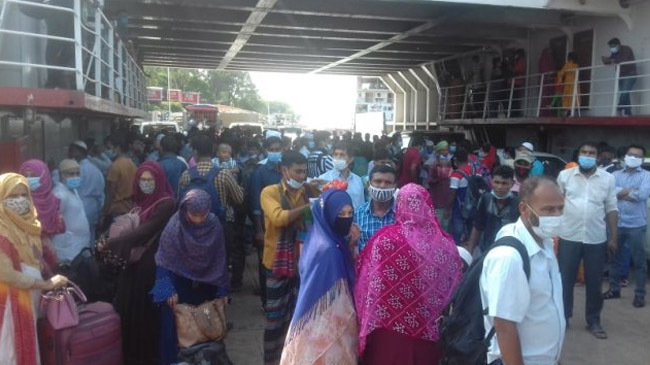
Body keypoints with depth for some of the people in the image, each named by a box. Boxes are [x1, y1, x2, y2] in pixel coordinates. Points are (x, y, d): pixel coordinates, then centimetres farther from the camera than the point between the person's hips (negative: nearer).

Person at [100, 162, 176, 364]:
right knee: (129, 310, 8)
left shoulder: (167, 204, -14)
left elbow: (145, 231, -21)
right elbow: (132, 227, 16)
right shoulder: (140, 201, 11)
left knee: (148, 313, 2)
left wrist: (110, 244, -20)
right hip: (134, 264, 7)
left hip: (152, 266, -7)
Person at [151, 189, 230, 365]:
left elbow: (220, 260, -4)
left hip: (204, 285, 3)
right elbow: (164, 262, -13)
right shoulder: (174, 227, -19)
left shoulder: (214, 226, -12)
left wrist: (222, 289, -2)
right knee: (174, 326, 1)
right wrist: (168, 290, -19)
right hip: (178, 283, -2)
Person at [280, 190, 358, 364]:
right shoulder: (328, 249, -25)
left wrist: (352, 244, -3)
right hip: (326, 321, -9)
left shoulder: (321, 239, 3)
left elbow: (348, 270, 8)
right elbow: (333, 297, -22)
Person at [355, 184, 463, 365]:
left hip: (389, 327, -2)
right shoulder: (445, 243, -5)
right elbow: (454, 287, 4)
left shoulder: (386, 238, -13)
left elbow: (370, 283, -8)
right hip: (427, 330, 3)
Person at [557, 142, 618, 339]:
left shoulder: (608, 179, 2)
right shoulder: (564, 175, -1)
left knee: (594, 283, 11)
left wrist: (614, 237, 2)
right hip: (568, 237, -1)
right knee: (565, 280, 8)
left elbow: (612, 209, 5)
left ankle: (593, 321, 26)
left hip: (597, 239, 1)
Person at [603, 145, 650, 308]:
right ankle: (614, 288, 26)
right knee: (615, 257, 13)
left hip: (636, 225, -3)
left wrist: (621, 192, -7)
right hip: (616, 223, 3)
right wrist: (630, 192, -16)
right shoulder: (616, 174, 9)